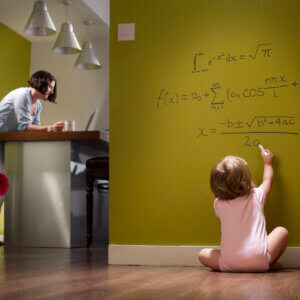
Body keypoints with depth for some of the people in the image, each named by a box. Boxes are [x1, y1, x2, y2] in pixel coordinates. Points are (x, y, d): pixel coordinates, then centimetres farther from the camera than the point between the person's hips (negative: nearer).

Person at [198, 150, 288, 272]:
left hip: (229, 265, 1)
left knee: (203, 254, 21)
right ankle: (270, 263, 19)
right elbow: (268, 180, 28)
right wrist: (268, 163, 45)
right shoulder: (256, 196, 4)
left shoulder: (219, 204, 3)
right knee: (282, 231, 17)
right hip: (259, 262, -1)